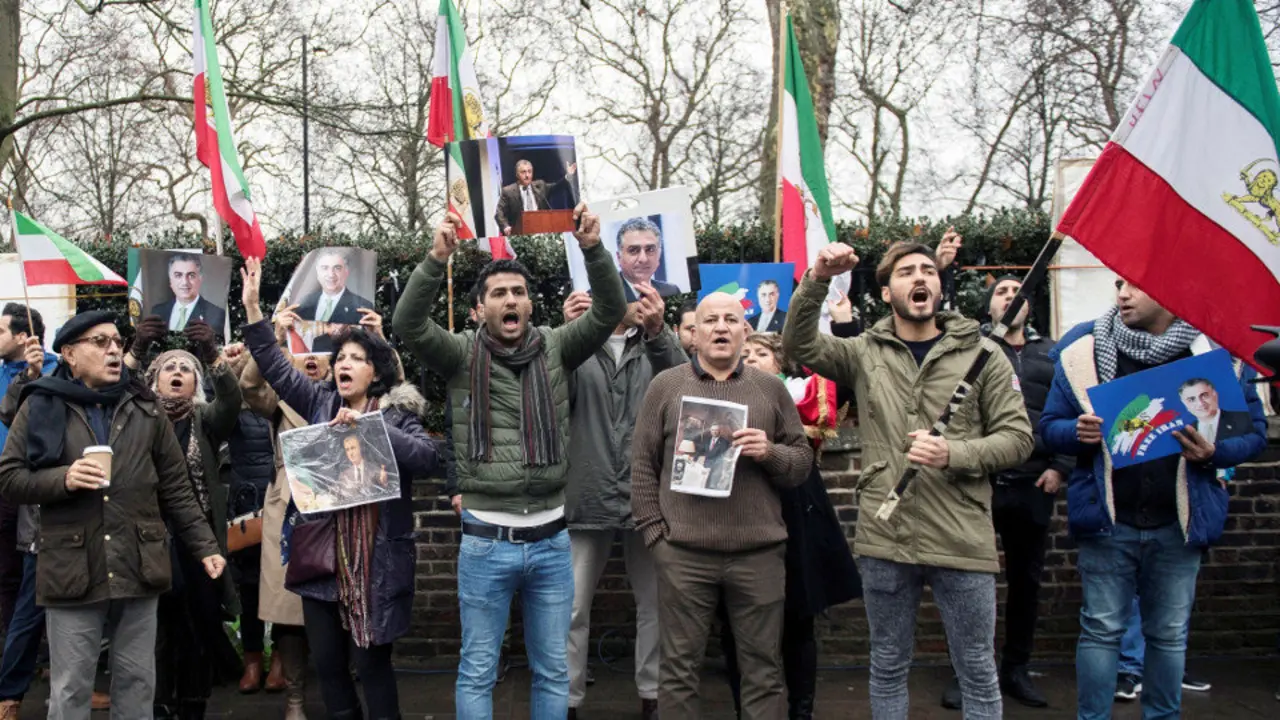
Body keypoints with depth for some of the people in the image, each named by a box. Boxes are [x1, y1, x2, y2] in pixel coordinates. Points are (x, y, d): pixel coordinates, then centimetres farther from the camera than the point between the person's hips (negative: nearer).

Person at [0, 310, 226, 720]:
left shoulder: (145, 407, 8)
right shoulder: (40, 406, 2)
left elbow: (176, 489, 9)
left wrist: (205, 547, 5)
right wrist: (62, 479, -16)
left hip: (138, 569, 2)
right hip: (72, 571, -2)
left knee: (137, 683, 12)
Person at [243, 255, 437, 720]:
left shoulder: (397, 413, 0)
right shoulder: (320, 403, 9)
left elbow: (426, 459, -15)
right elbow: (275, 367, 7)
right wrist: (252, 307, -1)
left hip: (376, 559, -4)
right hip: (322, 553, 4)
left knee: (372, 662, 2)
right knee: (327, 662, 12)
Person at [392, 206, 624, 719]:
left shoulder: (555, 349, 3)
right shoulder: (462, 354, -2)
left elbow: (610, 312, -8)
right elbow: (407, 324, -17)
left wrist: (593, 249, -24)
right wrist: (436, 260, -31)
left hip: (550, 540, 2)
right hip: (486, 542, -2)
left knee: (553, 671, 14)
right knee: (477, 672, 10)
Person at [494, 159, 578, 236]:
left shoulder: (540, 186, 16)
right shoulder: (508, 191, 3)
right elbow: (499, 213, -1)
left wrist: (568, 176, -2)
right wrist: (505, 227, -19)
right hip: (520, 234, -3)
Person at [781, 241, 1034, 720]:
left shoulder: (982, 354, 1)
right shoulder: (865, 353, 6)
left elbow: (1017, 437, 0)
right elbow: (798, 345, -5)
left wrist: (953, 455, -17)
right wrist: (817, 280, -18)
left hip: (962, 542, -1)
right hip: (884, 539, 2)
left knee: (977, 673, 10)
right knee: (888, 669, 16)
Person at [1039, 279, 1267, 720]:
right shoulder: (1084, 348, 1)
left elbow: (1254, 431, 4)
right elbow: (1050, 425, 4)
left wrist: (1215, 452, -16)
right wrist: (1079, 432, -18)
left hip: (1179, 523, 1)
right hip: (1108, 520, -1)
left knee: (1169, 633, 13)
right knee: (1101, 629, 6)